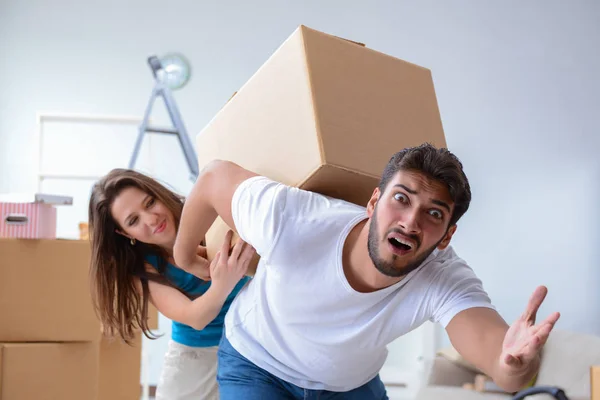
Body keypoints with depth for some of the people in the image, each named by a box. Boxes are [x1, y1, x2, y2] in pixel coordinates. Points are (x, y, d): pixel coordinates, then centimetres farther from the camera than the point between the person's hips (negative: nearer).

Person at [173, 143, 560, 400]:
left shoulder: (446, 280, -33)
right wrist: (184, 254, -3)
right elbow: (215, 177, -20)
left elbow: (489, 337, -53)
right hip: (258, 368, -2)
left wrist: (514, 366, -77)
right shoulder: (293, 221, -37)